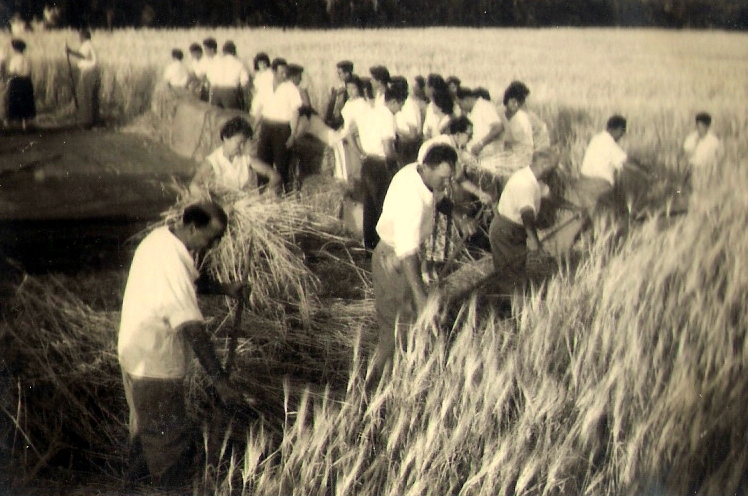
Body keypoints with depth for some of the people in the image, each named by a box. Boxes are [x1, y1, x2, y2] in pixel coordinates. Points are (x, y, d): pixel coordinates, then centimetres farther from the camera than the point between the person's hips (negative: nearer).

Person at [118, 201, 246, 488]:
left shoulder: (159, 237, 0)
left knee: (144, 425, 27)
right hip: (155, 367, -10)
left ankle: (136, 479, 44)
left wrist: (224, 289, 3)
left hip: (135, 354, 10)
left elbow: (190, 283, 18)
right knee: (172, 445, 3)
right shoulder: (172, 265, -31)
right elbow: (193, 330, -35)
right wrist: (220, 381, -35)